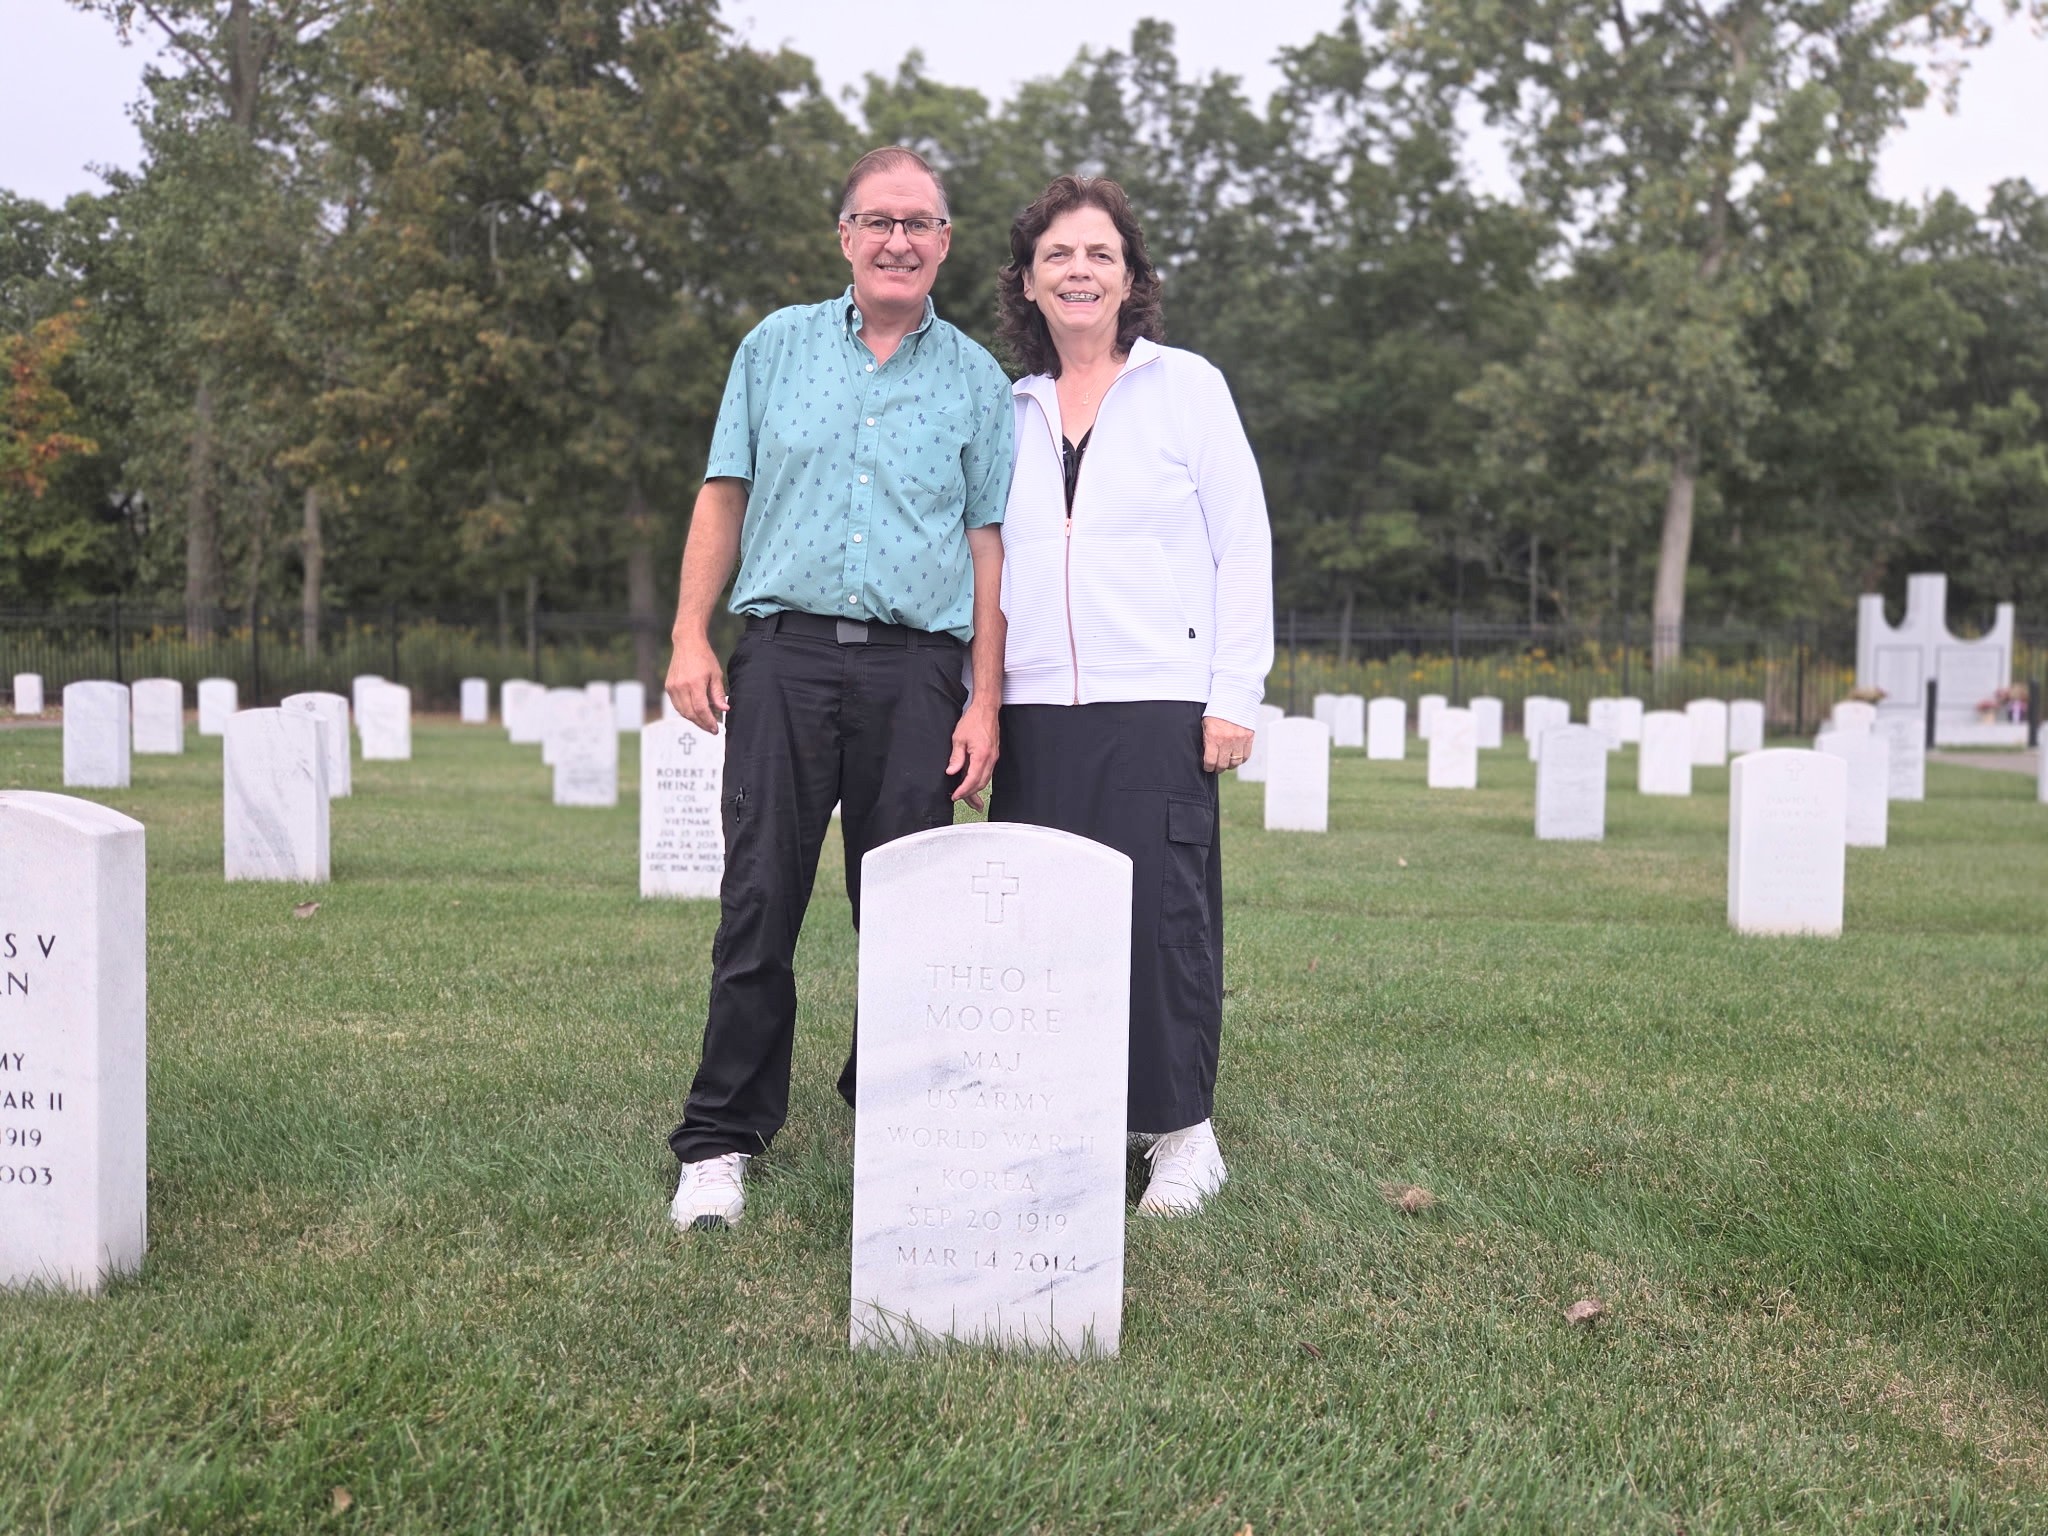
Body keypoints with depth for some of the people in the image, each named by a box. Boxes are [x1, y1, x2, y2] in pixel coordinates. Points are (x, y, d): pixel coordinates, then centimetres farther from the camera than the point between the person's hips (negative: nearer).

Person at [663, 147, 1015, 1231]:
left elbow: (989, 544, 8)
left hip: (917, 669, 0)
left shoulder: (976, 379, 12)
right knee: (759, 904, -3)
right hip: (785, 654, 0)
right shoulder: (776, 347, 13)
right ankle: (721, 1142, 5)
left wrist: (985, 701, 1)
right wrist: (690, 638, 1)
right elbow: (724, 497, 12)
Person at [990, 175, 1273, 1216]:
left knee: (1162, 914, -5)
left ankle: (1183, 1135, 7)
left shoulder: (1187, 386, 6)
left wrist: (1235, 695, -6)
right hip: (1035, 708, 4)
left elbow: (1244, 545, 2)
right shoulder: (1007, 410, 16)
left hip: (1157, 704, -3)